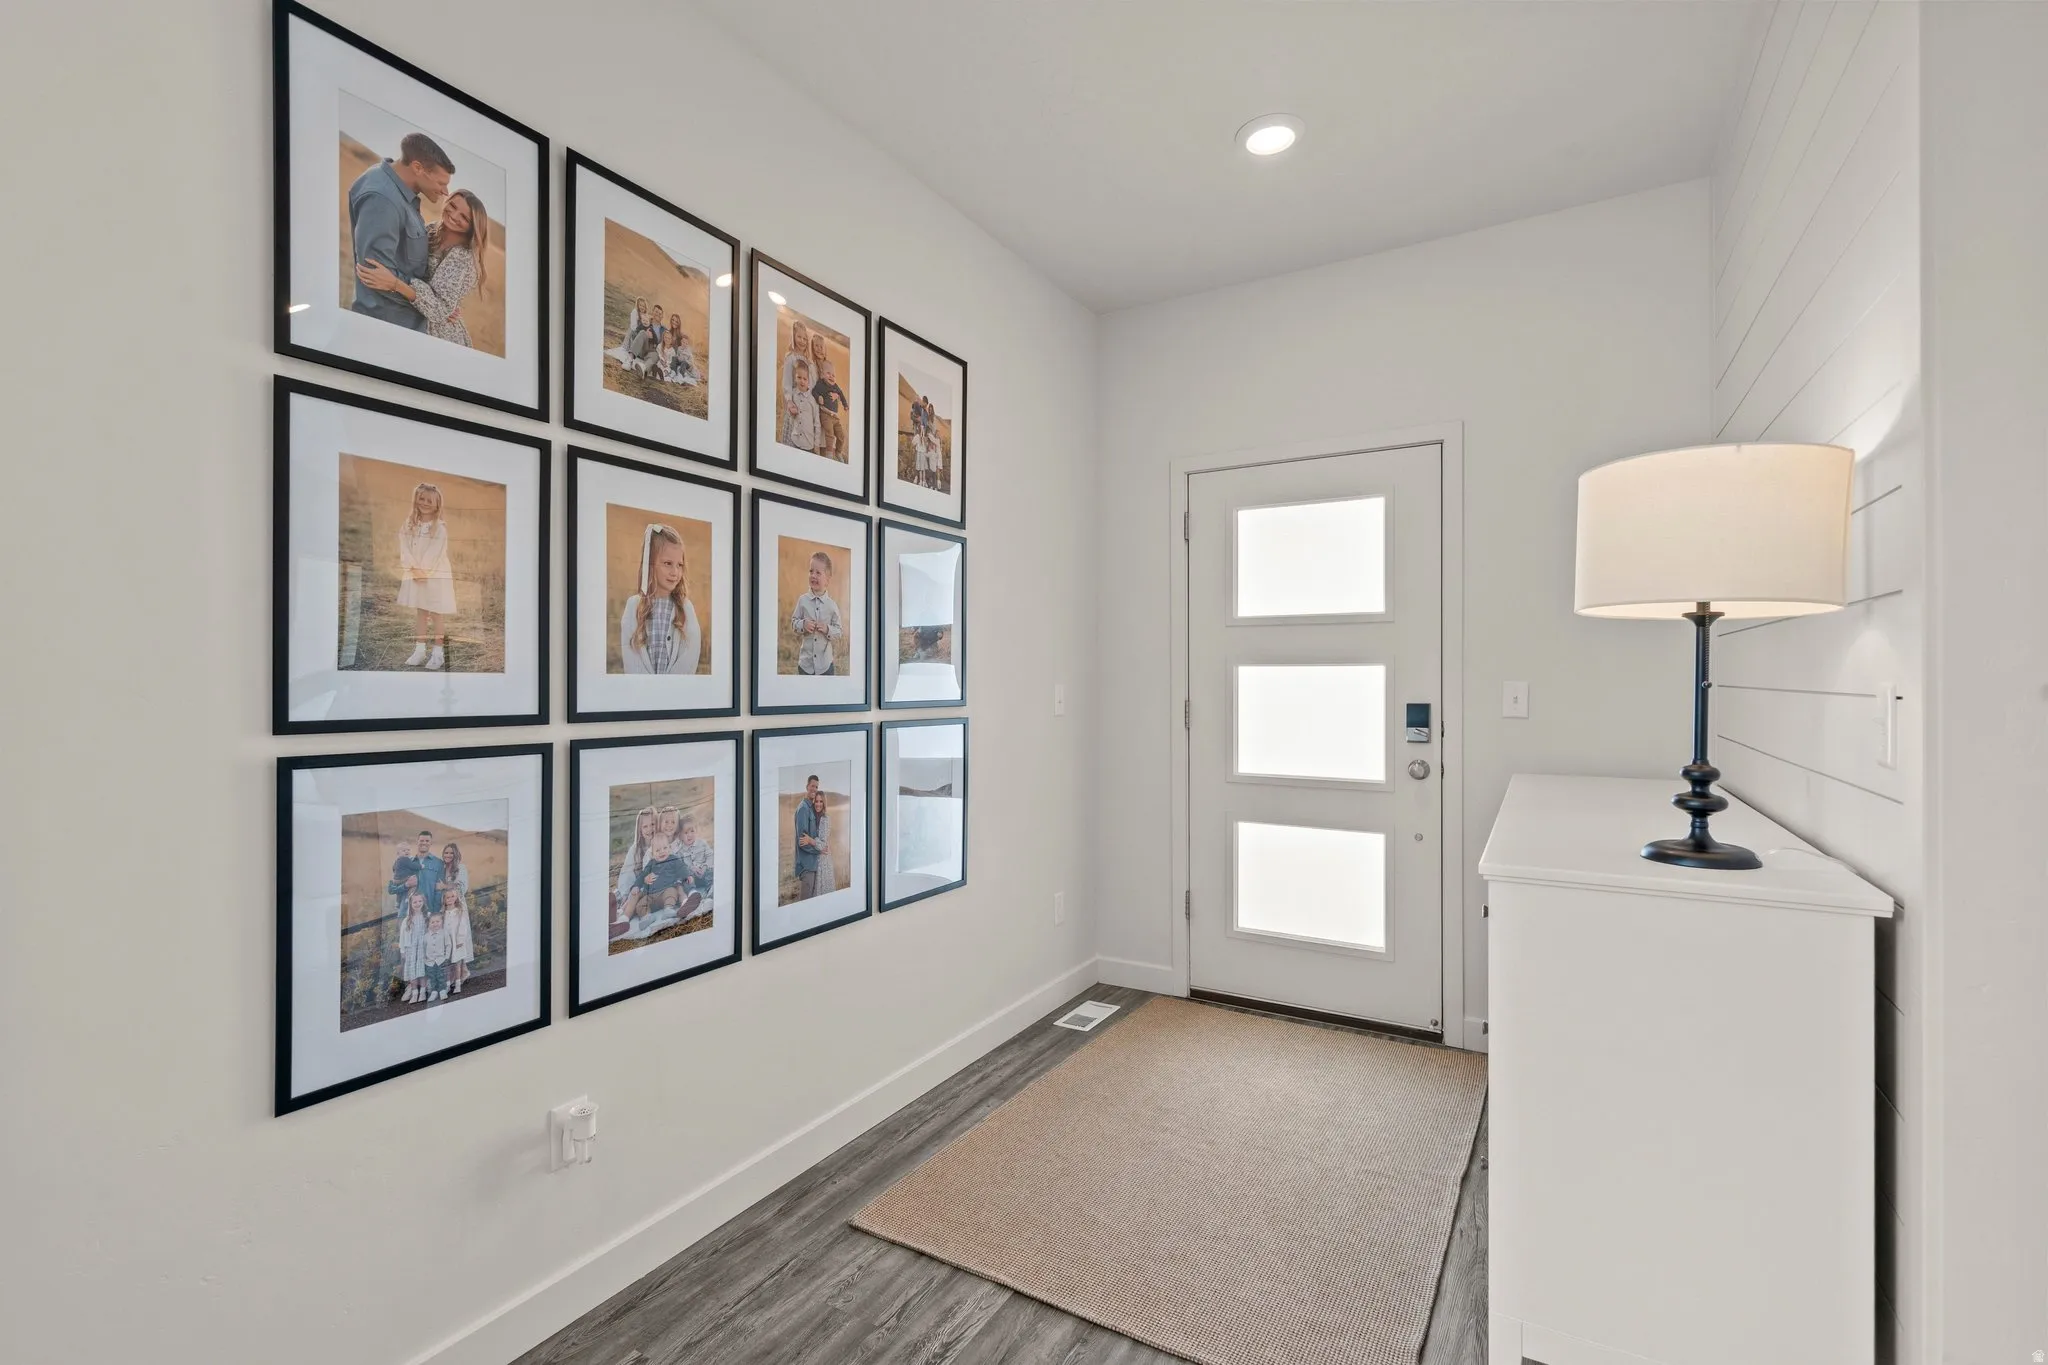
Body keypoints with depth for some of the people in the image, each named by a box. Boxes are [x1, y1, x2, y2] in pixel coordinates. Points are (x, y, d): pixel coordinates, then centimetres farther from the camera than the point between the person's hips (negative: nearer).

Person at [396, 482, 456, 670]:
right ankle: (420, 650, 17)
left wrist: (423, 570, -17)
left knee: (435, 614, 0)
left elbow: (435, 553, -14)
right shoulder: (409, 524, 3)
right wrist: (414, 569, -15)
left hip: (436, 575, -4)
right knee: (420, 613, 11)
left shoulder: (440, 527, -9)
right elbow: (405, 549, -4)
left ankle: (438, 653, 6)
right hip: (415, 574, 4)